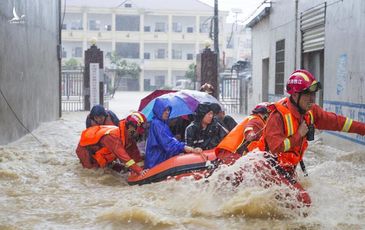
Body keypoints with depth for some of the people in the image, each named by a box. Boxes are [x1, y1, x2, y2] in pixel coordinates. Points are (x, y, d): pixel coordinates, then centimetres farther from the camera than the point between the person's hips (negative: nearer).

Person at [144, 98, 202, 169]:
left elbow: (170, 138, 13)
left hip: (162, 159, 9)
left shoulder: (164, 123, 17)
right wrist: (183, 147, -33)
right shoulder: (156, 124, -14)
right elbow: (167, 142, -24)